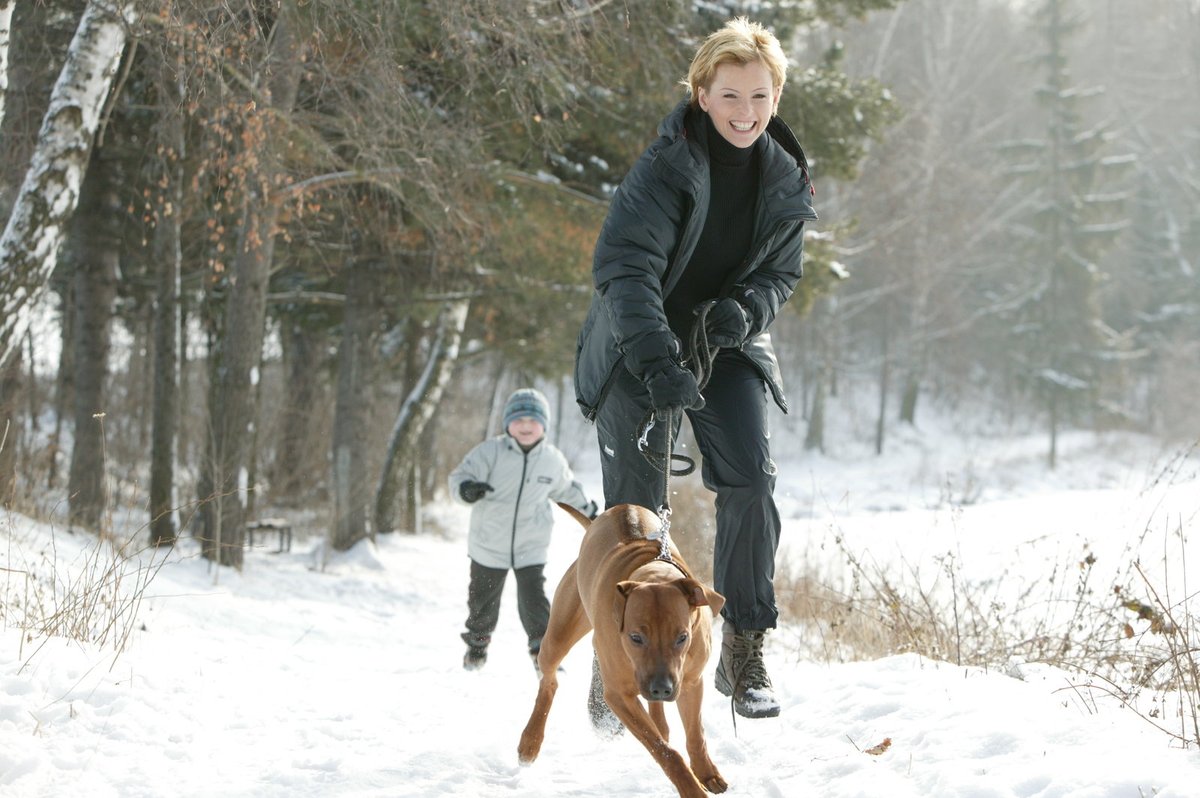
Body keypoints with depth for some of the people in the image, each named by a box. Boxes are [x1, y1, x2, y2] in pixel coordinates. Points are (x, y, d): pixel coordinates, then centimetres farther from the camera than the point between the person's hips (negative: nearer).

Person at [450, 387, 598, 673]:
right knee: (483, 600, 14)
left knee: (534, 598, -13)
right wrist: (467, 489, -40)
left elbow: (565, 489, 19)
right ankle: (477, 645, 37)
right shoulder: (490, 451, -13)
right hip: (489, 544, -1)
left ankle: (542, 649, -3)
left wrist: (587, 509, 32)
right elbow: (459, 476, -17)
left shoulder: (553, 460, -1)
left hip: (532, 545, 1)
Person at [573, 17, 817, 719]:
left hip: (727, 344, 4)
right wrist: (656, 362, -41)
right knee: (636, 502, -6)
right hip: (641, 347, -4)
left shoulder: (784, 178, -1)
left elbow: (782, 270, 8)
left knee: (752, 478, -14)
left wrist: (746, 309, -16)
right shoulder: (666, 166, -19)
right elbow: (624, 265, -28)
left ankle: (744, 653, -4)